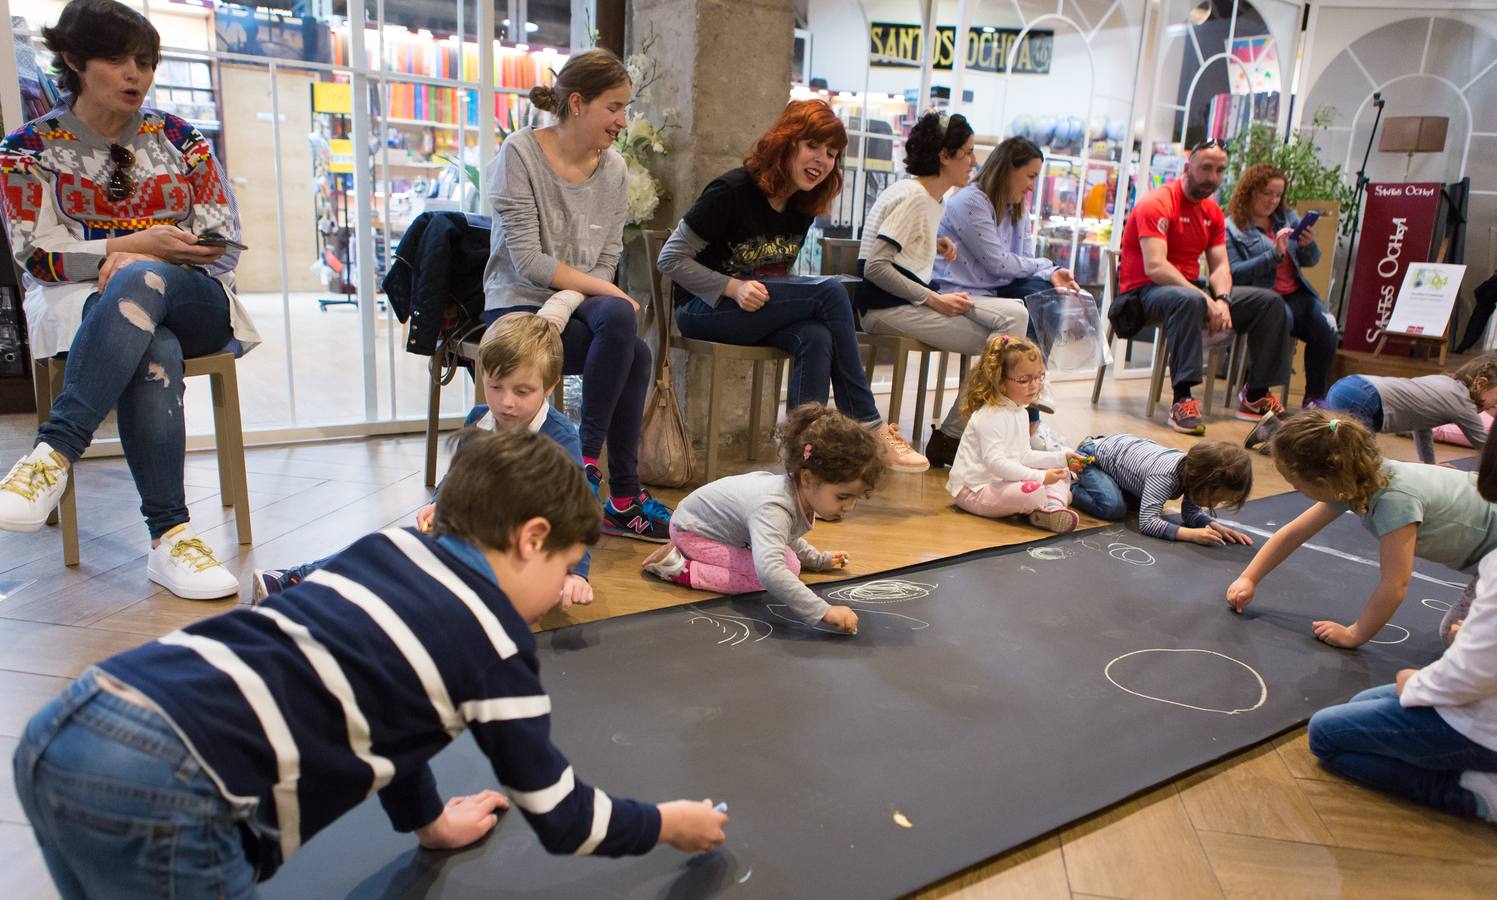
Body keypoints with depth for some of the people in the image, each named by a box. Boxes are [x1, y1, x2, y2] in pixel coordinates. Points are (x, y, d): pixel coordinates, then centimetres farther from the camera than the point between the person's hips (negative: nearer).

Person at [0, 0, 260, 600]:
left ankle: (54, 453, -44)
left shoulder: (180, 140, 12)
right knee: (154, 354, -38)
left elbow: (223, 245, 5)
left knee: (140, 283, -38)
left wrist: (138, 264, -12)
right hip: (86, 303, -1)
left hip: (193, 301, 1)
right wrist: (135, 244, -12)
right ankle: (170, 536, -44)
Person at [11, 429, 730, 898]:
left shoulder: (390, 549, 19)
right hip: (159, 783, -8)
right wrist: (665, 824, 29)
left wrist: (429, 820, 47)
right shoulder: (496, 640, 0)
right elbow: (560, 819, 10)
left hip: (60, 726, 8)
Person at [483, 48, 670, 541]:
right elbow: (528, 261, -15)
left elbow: (606, 262, 4)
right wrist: (610, 293, -17)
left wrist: (564, 303, -16)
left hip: (577, 308, 5)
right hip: (518, 307, -5)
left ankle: (589, 458, -13)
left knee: (630, 351, -29)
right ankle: (624, 496, -17)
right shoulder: (520, 153, -8)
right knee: (633, 352, -28)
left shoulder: (614, 169, 7)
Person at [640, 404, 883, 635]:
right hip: (692, 529, -9)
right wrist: (823, 611, -59)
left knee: (792, 566, 6)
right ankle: (679, 568, -9)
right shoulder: (774, 509, -42)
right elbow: (770, 571, -59)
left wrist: (819, 559, 15)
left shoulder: (804, 493, -13)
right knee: (756, 578, -24)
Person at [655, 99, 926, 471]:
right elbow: (670, 259, -11)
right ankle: (871, 430, -20)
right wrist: (734, 287, -23)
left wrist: (772, 296, -5)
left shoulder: (803, 207, 8)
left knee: (815, 337, -31)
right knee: (832, 291, -24)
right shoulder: (733, 191, -13)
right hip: (703, 311, -6)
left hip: (763, 309, 6)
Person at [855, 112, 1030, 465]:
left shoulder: (932, 199, 18)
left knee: (1015, 314, -6)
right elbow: (875, 268, -19)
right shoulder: (912, 197, -12)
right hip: (888, 308, -9)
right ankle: (948, 438, -8)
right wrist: (935, 300, -18)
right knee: (1002, 345, -16)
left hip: (915, 300, 9)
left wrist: (935, 243, 12)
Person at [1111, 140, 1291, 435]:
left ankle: (1255, 398, 4)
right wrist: (1206, 300, -28)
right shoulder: (1157, 203, -13)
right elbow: (1155, 267, -24)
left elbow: (1220, 266, 7)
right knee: (1189, 300, -42)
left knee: (1271, 303, 0)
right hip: (1146, 291, -8)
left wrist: (1222, 301, -16)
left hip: (1191, 288, 9)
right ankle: (1181, 400, -41)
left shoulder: (1213, 211, 13)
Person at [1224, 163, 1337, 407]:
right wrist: (1274, 254, -20)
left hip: (1296, 294, 6)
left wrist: (1309, 245, -6)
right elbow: (1234, 273, -13)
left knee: (1326, 329, -23)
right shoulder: (1231, 227, 0)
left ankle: (1316, 397, -10)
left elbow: (1311, 261, 17)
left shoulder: (1288, 217, 18)